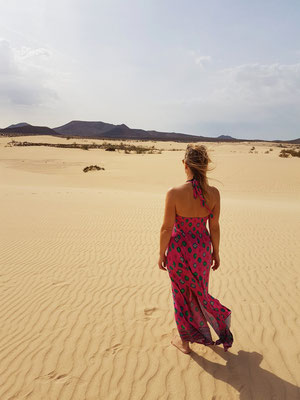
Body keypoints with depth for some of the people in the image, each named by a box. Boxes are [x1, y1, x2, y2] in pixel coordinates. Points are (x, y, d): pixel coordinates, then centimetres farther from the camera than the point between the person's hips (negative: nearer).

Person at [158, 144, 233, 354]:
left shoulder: (174, 193, -22)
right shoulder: (213, 193, -13)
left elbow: (167, 228, -15)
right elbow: (214, 226, -4)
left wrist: (162, 253, -1)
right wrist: (216, 252, 9)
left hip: (179, 250, -3)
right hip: (202, 249, 3)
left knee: (182, 294, 17)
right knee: (199, 291, 27)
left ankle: (185, 340, 36)